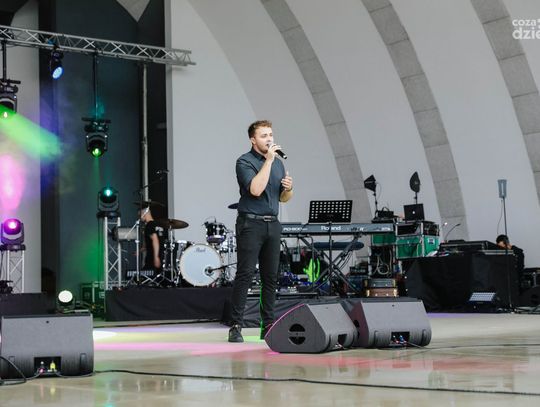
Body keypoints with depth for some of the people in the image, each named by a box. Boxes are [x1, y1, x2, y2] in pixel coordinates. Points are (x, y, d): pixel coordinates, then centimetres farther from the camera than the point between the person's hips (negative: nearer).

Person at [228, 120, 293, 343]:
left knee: (271, 277, 6)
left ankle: (268, 325, 12)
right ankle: (236, 326, -9)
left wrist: (288, 188, -2)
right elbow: (256, 189, -21)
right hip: (250, 224, -7)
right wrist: (268, 160, -18)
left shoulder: (278, 163, 15)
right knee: (245, 274, -10)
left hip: (272, 224, 7)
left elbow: (283, 198, 21)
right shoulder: (245, 161, -6)